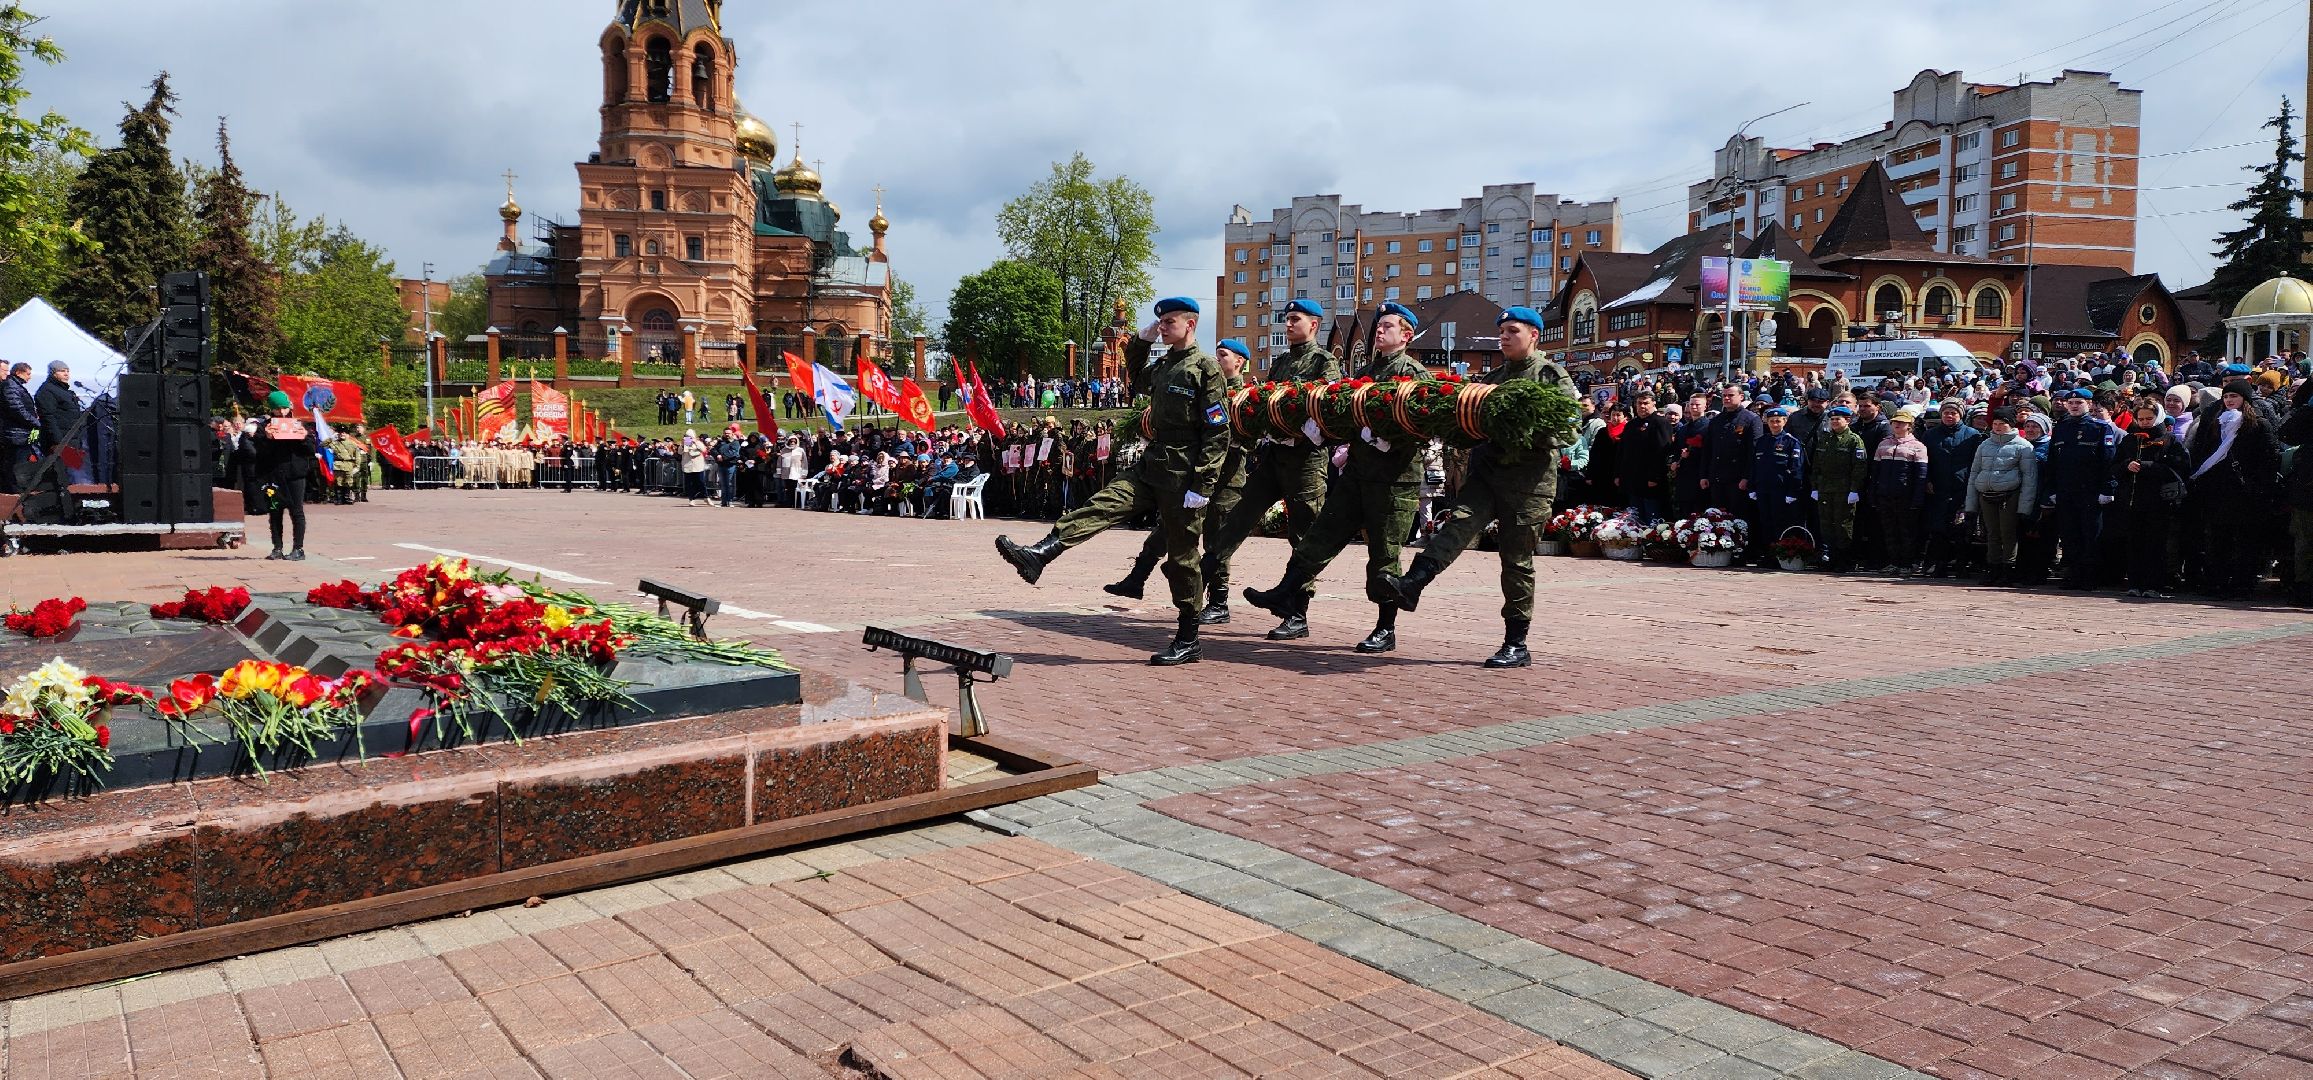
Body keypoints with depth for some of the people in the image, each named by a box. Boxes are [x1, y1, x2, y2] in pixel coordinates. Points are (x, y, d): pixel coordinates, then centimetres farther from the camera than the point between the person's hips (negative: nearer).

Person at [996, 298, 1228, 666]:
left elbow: (1218, 433, -14)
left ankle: (1188, 641, 9)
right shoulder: (1163, 366, 15)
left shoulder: (1206, 367, -9)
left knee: (1181, 557, -1)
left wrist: (1202, 486, -19)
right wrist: (1142, 339, 21)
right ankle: (1038, 556, -25)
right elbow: (1132, 374, 39)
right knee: (1102, 505, -12)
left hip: (1182, 477, -7)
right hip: (1152, 468, 7)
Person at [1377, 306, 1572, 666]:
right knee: (1459, 523, -21)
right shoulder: (1493, 377, 22)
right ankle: (1411, 586, -41)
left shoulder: (1551, 374, 3)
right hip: (1487, 469, 5)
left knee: (1517, 560, -1)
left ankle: (1517, 644, 7)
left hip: (1530, 478, -4)